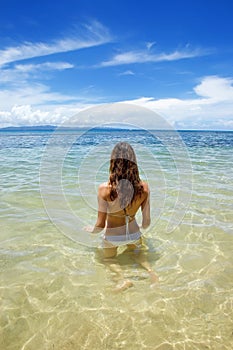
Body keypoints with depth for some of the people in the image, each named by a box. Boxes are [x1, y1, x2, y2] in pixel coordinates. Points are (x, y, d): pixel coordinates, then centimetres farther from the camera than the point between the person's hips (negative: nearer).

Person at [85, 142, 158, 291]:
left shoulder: (105, 188, -28)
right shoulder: (144, 187, -20)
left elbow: (100, 225, -20)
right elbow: (147, 222, -8)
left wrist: (92, 230, 3)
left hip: (113, 236, -2)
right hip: (134, 233, 3)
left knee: (109, 258, 30)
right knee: (136, 251, 36)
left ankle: (122, 277, 0)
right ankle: (149, 269, 8)